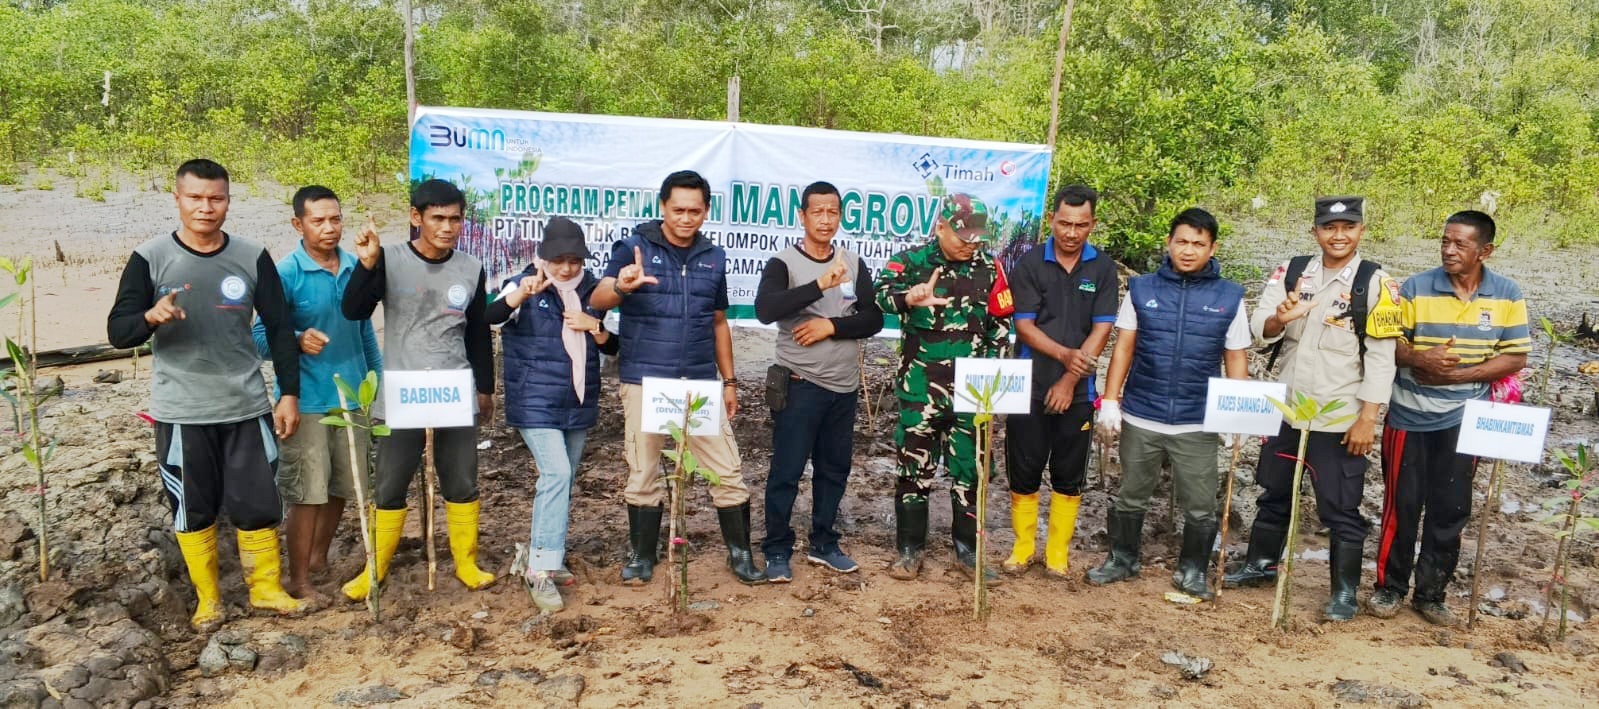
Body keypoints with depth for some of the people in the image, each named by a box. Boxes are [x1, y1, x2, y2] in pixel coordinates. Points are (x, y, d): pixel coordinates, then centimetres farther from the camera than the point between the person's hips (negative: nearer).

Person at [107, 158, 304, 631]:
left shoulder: (253, 258, 1)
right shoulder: (150, 259, -4)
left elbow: (280, 329, 5)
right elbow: (117, 332, -5)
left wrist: (289, 394, 2)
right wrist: (151, 317, -28)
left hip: (247, 408, 1)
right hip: (181, 413, -1)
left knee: (258, 502, 6)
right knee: (194, 509, 8)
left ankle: (267, 588, 24)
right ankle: (207, 598, 25)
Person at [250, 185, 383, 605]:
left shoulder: (355, 269, 3)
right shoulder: (286, 274, -12)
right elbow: (262, 337, -12)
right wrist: (298, 339, -31)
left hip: (352, 396, 5)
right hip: (307, 401, -5)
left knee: (341, 487, 16)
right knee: (306, 493, -1)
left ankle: (319, 559, 36)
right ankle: (298, 580, 12)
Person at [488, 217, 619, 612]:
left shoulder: (591, 290, 7)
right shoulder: (524, 285, -6)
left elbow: (611, 347, 13)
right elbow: (489, 316, -25)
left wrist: (594, 327, -8)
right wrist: (523, 294, -42)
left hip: (579, 403, 6)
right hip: (536, 404, -6)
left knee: (564, 482, 12)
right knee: (556, 474, -19)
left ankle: (547, 557, 27)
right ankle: (540, 571, -15)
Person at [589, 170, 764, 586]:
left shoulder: (714, 257, 10)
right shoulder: (635, 248, -3)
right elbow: (597, 301, -16)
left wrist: (729, 381, 16)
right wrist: (621, 287, -39)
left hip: (701, 383, 3)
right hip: (645, 381, -3)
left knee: (728, 472, 2)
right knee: (643, 474, 7)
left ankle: (741, 555, 16)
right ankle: (641, 556, 23)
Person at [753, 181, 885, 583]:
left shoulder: (855, 266, 7)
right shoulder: (784, 263, -6)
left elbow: (873, 319, 1)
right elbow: (765, 310, -24)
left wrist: (831, 326, -15)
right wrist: (820, 284, -33)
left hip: (844, 386, 5)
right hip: (799, 384, -4)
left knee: (834, 469, 12)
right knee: (787, 471, -2)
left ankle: (823, 545, 26)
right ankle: (777, 551, 11)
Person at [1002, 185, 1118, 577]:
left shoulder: (1103, 268, 2)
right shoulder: (1030, 264, -1)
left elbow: (1101, 329, -3)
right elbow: (1024, 325, -7)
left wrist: (1069, 380, -10)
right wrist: (1065, 355, -23)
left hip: (1077, 392, 1)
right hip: (1030, 387, 0)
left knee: (1069, 477, 7)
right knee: (1023, 472, 5)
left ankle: (1058, 552, 19)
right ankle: (1023, 548, 19)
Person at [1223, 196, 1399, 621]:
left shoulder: (1374, 282, -10)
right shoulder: (1291, 272, 2)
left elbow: (1381, 357, -12)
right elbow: (1258, 330, -4)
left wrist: (1367, 419, -15)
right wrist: (1280, 318, -28)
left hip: (1340, 420, -4)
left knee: (1340, 509, 4)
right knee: (1274, 492, 20)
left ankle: (1344, 591, 17)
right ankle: (1260, 564, 37)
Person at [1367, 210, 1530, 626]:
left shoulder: (1507, 296, -3)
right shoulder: (1416, 288, -7)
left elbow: (1516, 357, -4)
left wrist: (1459, 375, -17)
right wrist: (1418, 359, -24)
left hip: (1463, 420, 1)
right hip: (1410, 417, -1)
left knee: (1450, 510, 9)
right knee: (1401, 505, 5)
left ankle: (1430, 594, 22)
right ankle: (1389, 587, 19)